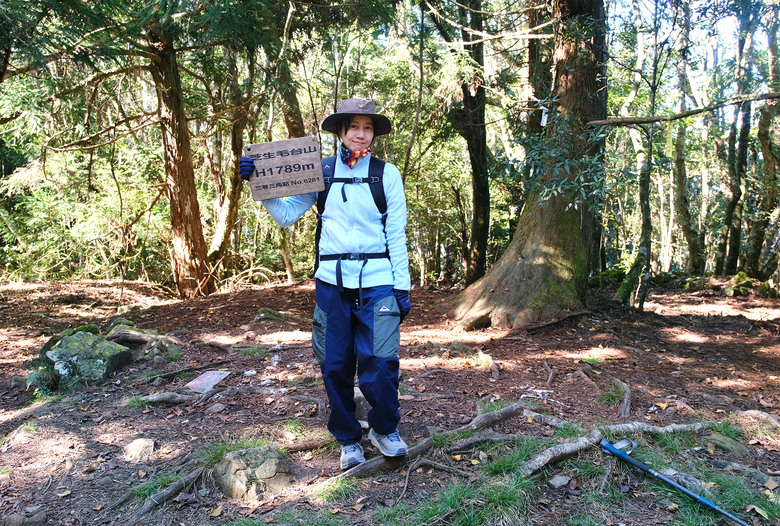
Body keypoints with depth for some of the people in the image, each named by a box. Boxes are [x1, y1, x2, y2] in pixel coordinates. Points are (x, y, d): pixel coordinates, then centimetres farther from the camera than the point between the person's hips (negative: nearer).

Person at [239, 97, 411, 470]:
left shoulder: (387, 174, 4)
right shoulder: (321, 172, 7)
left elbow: (397, 236, 3)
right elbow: (286, 215, 9)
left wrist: (402, 286, -1)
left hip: (376, 282, -1)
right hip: (332, 282, 2)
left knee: (380, 362, -5)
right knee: (335, 365, 7)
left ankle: (383, 429, 22)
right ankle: (348, 439, 27)